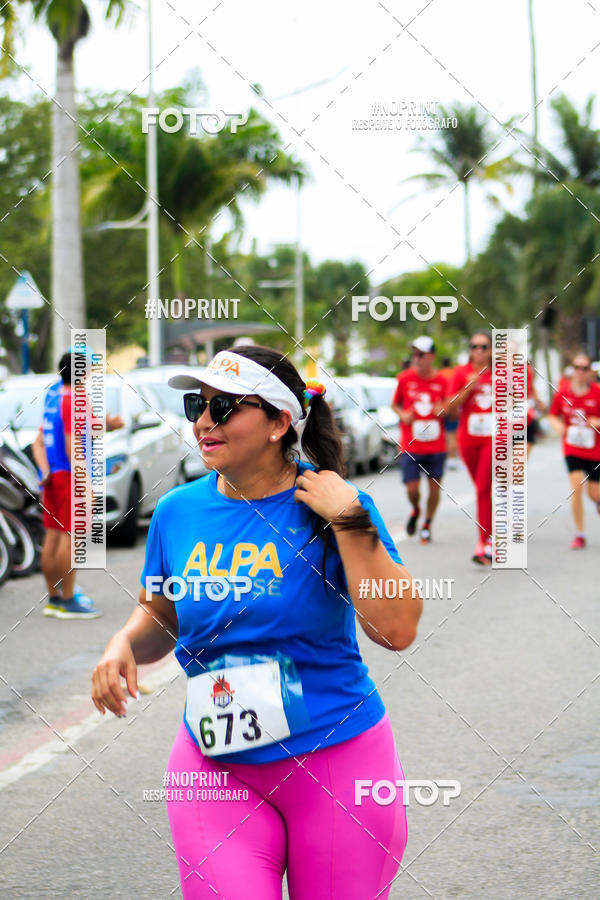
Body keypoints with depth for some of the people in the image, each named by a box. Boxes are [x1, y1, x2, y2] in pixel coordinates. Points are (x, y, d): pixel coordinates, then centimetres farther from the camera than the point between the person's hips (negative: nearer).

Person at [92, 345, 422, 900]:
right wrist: (125, 645, -3)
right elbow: (160, 614, 18)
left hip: (338, 761, -2)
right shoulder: (177, 512, 2)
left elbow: (396, 629, -20)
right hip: (217, 771, 3)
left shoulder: (335, 505, -9)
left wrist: (349, 521, -23)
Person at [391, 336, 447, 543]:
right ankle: (416, 510, 28)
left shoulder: (442, 381, -1)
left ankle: (427, 524, 24)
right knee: (412, 489, -5)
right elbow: (394, 404, 13)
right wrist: (402, 414, -7)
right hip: (410, 446, 0)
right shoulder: (405, 378, 0)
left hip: (436, 446, 0)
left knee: (435, 485, 4)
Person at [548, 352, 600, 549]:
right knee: (576, 485, -16)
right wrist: (557, 425, -11)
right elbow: (553, 415, 10)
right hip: (573, 448, 0)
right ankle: (579, 534, -6)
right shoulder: (562, 392, -3)